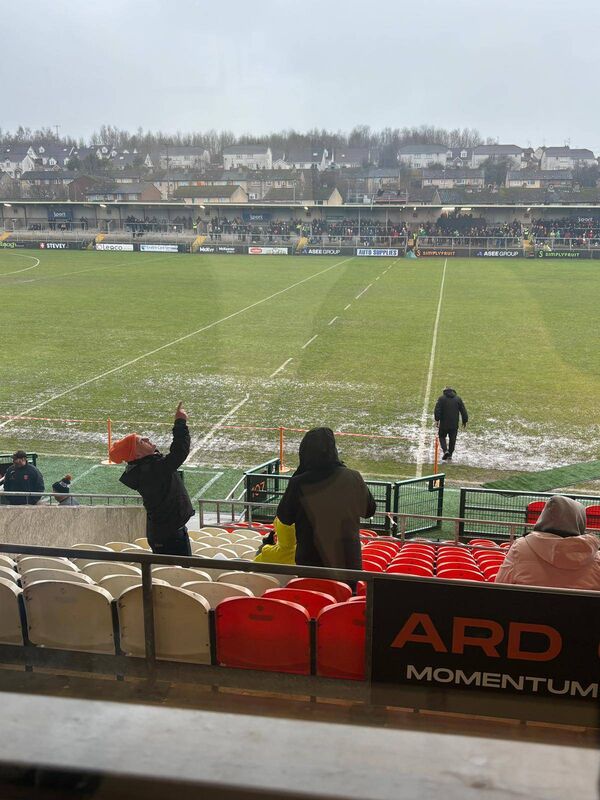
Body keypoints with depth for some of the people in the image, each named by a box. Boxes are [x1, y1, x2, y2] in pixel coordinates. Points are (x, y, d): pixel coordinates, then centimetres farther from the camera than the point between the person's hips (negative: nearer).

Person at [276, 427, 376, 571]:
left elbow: (284, 518, 0)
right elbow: (369, 510, 6)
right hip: (348, 560, 2)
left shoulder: (299, 484, -17)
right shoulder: (353, 478, -10)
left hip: (310, 561, -1)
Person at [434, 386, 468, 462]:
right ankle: (450, 455, 16)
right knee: (452, 439, 12)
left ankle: (445, 451, -8)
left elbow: (437, 410, -10)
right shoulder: (458, 399, 5)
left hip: (443, 423, -2)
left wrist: (437, 420, -3)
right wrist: (464, 421, 13)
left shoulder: (441, 398, -3)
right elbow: (463, 411, 6)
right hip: (454, 424, 2)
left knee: (442, 436, 14)